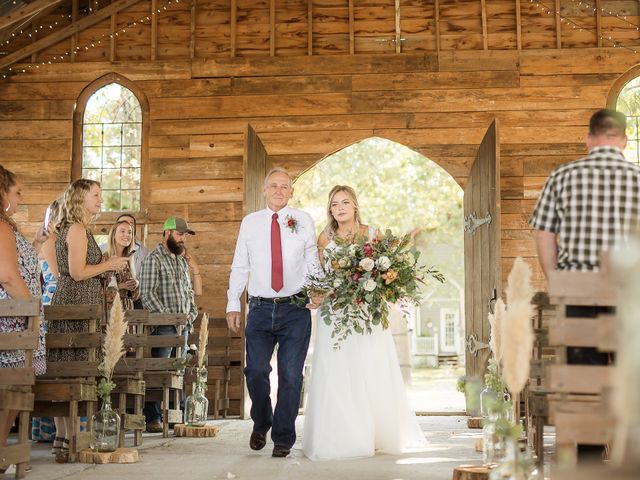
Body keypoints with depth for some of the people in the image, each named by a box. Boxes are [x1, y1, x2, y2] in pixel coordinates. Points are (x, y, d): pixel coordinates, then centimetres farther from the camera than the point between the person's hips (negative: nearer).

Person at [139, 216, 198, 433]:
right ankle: (153, 418, -2)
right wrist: (167, 317, -17)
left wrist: (192, 313, 9)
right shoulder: (153, 259, -6)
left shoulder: (182, 262, 20)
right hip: (163, 326, -7)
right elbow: (147, 294, -14)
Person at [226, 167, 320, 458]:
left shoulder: (304, 221, 6)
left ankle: (283, 438, 14)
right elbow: (239, 267, 9)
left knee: (290, 376, 1)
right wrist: (233, 304, 2)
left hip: (296, 309, -1)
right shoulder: (250, 223, 8)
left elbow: (313, 264, 7)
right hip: (260, 309, 1)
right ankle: (261, 424, 22)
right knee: (256, 371, -6)